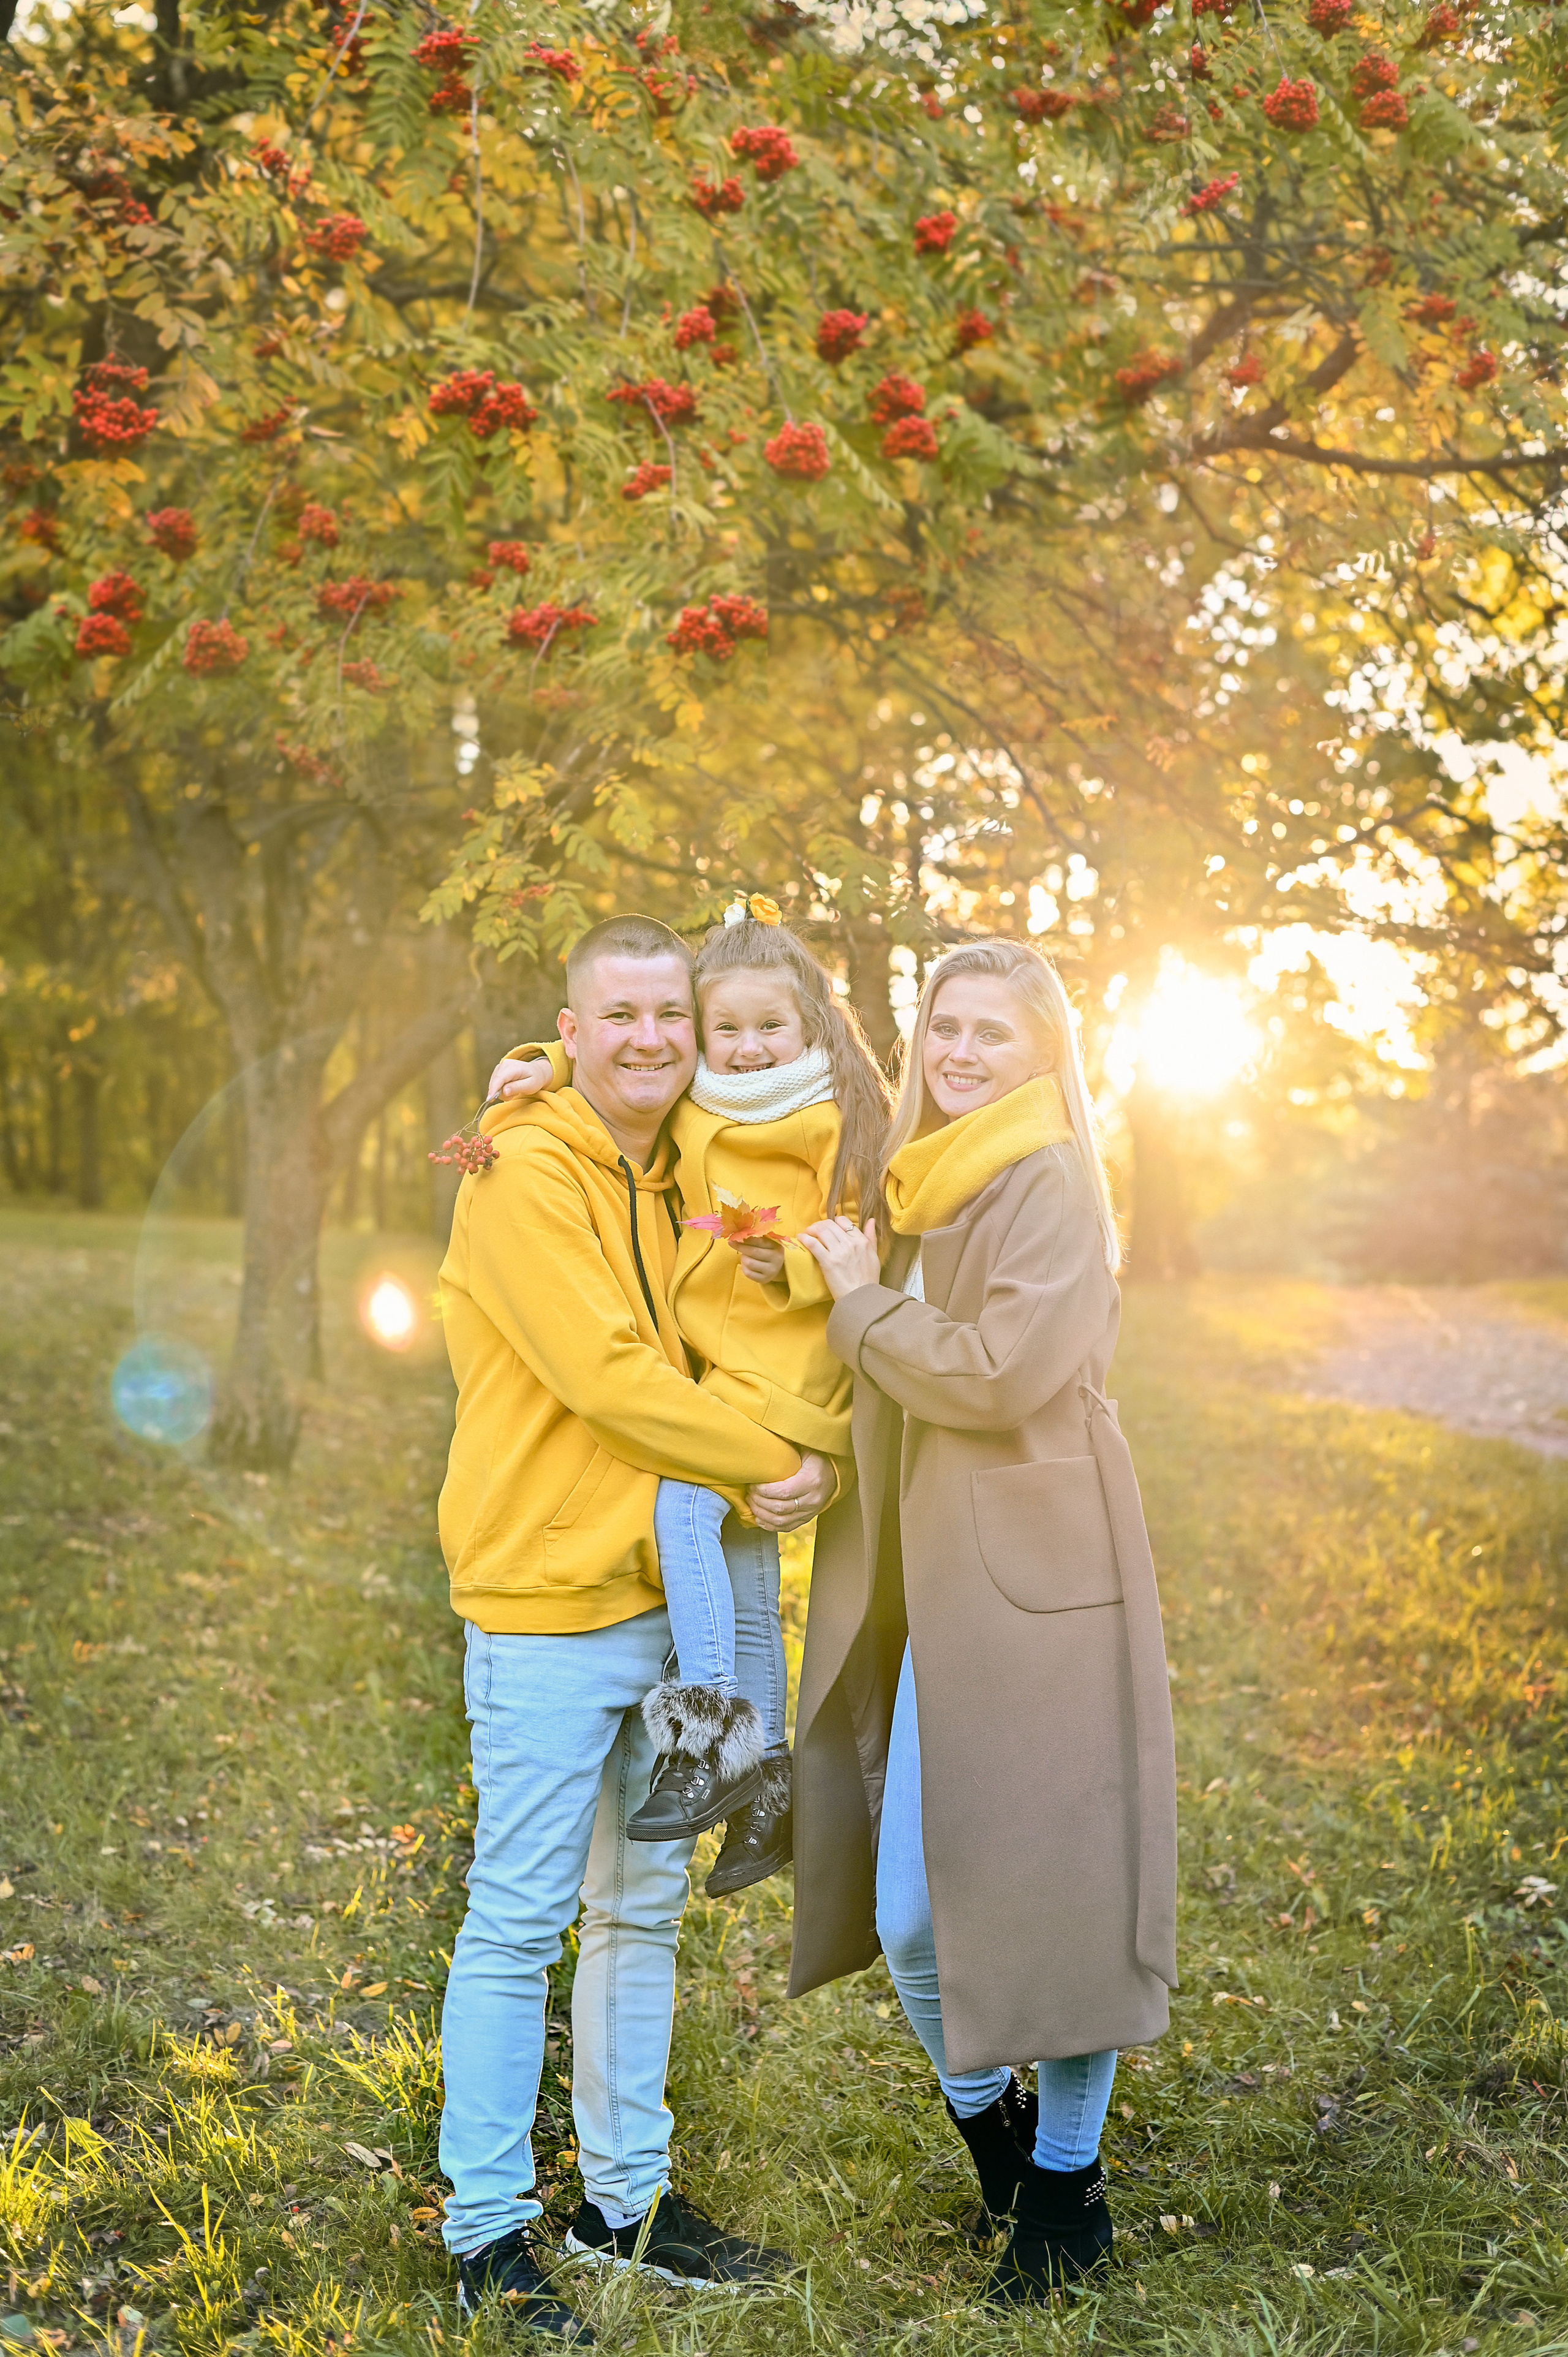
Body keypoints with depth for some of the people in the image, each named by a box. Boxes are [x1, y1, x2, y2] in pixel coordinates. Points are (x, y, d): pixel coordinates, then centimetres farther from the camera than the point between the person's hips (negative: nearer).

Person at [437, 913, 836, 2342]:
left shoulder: (671, 1179, 13)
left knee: (643, 1905, 15)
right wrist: (777, 1465, -11)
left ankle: (628, 2199, 28)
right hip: (547, 1601, -8)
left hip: (666, 1595, 8)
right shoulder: (527, 1177, -12)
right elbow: (604, 1373, -19)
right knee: (520, 1922, 0)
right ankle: (488, 2234, 13)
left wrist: (787, 1469, 2)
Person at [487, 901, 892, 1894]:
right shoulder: (691, 1110, 9)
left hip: (786, 1378, -7)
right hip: (722, 1372, 7)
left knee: (685, 1501, -26)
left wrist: (796, 1265, -19)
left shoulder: (837, 1124, -7)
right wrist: (550, 1067, 7)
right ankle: (768, 1775, 24)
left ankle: (711, 1732, -21)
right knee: (744, 1578, 13)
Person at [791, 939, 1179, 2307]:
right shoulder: (914, 1191, 14)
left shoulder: (1052, 1186, -8)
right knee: (910, 1915, 7)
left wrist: (863, 1306, -5)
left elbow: (1000, 1373, -19)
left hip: (1039, 1580, -6)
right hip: (925, 1591, 7)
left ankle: (1068, 2183, 22)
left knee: (1047, 1891, 1)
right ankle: (990, 2133, 33)